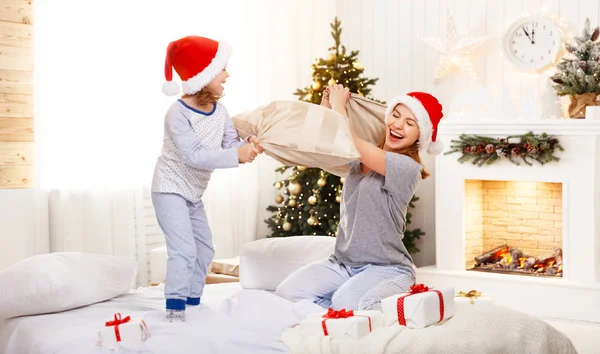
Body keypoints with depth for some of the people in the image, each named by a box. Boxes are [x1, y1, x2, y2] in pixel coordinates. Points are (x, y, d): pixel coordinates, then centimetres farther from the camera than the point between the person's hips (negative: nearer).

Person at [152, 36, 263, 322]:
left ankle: (192, 302, 29)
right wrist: (236, 155, -35)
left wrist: (248, 146, -26)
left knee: (204, 248, 16)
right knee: (184, 249, -17)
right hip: (170, 189, -9)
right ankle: (174, 309, -9)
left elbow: (231, 143, -3)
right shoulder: (178, 114, -24)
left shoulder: (219, 111, -1)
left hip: (194, 193, 9)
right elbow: (193, 156, -31)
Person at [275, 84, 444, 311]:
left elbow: (351, 144, -21)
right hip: (342, 264, 6)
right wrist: (327, 103, 3)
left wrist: (339, 106, -7)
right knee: (286, 293, -17)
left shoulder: (408, 168, -14)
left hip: (386, 269, -6)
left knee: (344, 306, -33)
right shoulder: (361, 155, 9)